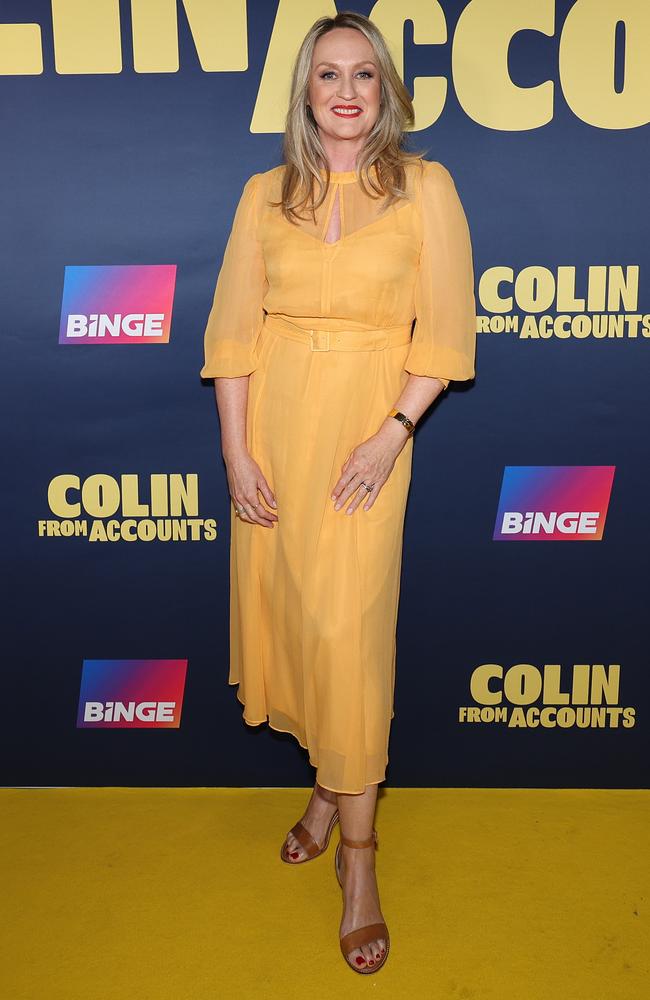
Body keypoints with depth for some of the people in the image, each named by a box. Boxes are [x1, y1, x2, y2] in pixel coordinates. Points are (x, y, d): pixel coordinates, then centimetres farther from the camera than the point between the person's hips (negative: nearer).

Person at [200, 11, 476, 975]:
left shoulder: (424, 186, 3)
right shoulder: (264, 194, 10)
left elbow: (447, 328, -1)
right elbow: (233, 329, 5)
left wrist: (391, 434, -12)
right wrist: (236, 451, -4)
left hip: (368, 428, -3)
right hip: (272, 423, 4)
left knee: (348, 628, -6)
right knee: (279, 609, 10)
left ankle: (358, 850, 10)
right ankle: (331, 780, 34)